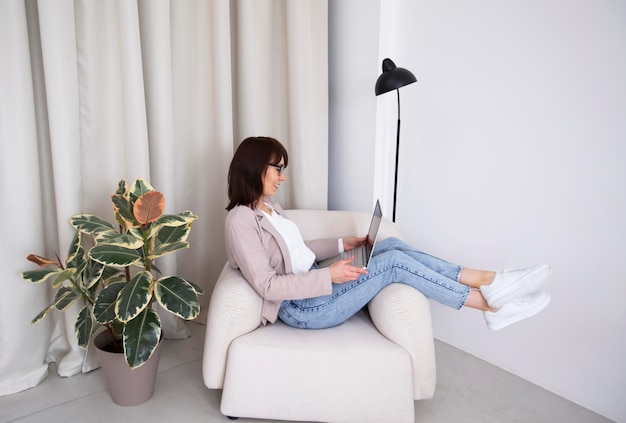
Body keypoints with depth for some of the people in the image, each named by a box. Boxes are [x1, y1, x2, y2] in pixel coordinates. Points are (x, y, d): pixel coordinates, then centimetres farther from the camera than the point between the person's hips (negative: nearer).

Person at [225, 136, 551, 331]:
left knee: (391, 245, -6)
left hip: (314, 283, 9)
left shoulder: (268, 206, 12)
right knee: (393, 262, -19)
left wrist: (342, 244, 10)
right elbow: (267, 286, -23)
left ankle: (487, 281, -7)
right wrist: (329, 275, -28)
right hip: (303, 308, -9)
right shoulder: (240, 220, -18)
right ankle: (490, 305, -8)